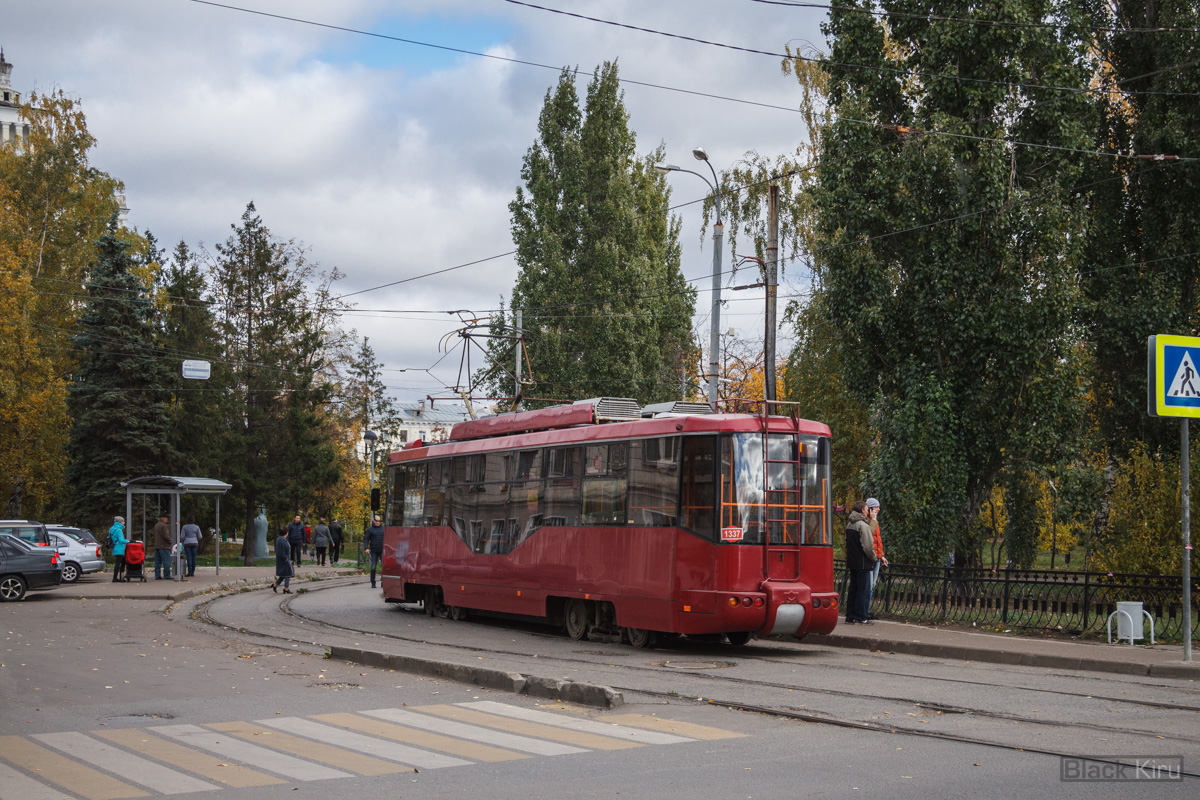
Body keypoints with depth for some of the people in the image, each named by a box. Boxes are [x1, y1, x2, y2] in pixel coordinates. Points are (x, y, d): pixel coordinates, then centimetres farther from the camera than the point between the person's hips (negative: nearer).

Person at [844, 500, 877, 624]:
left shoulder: (849, 525, 13)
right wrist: (874, 558, -4)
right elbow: (868, 546, -18)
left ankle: (850, 615, 13)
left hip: (852, 562, 8)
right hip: (862, 563, -8)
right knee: (863, 589, -3)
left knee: (853, 589, 12)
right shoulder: (863, 525, -15)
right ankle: (861, 616, -2)